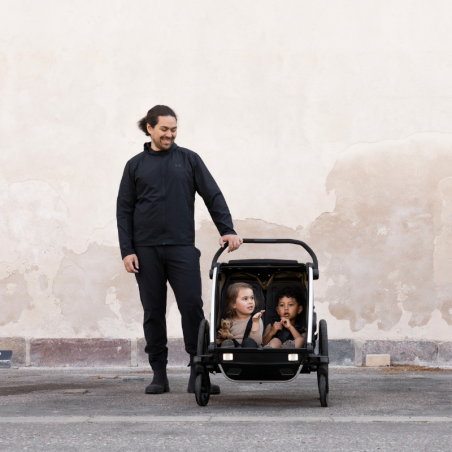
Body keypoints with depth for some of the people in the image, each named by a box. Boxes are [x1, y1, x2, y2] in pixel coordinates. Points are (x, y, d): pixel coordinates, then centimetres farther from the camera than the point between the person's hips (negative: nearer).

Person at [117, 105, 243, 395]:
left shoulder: (189, 160, 10)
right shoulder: (136, 165, 11)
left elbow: (213, 196, 7)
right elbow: (124, 210, 10)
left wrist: (227, 229, -6)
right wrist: (127, 250, 0)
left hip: (181, 248, -1)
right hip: (146, 250, 1)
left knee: (192, 307, -9)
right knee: (153, 312, 3)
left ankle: (198, 374, -5)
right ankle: (159, 375, 10)